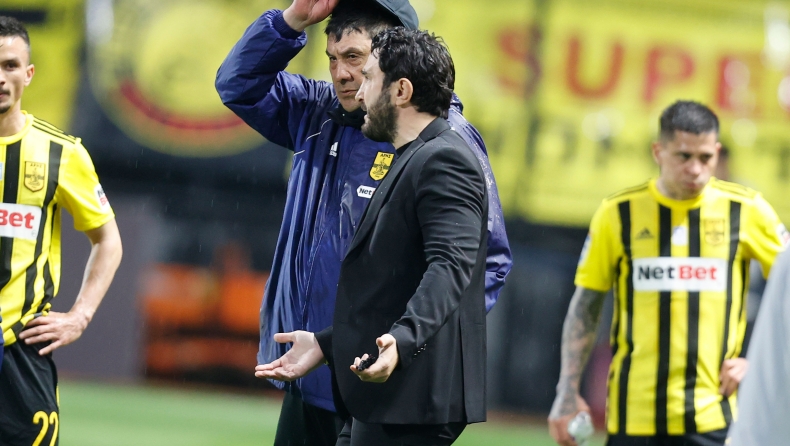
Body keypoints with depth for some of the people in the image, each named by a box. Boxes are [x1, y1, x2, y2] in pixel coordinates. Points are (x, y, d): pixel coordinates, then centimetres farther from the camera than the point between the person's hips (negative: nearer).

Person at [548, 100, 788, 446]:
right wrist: (567, 392, 2)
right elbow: (585, 307, 8)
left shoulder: (746, 210, 1)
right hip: (632, 416, 1)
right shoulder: (618, 213, 2)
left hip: (712, 418, -1)